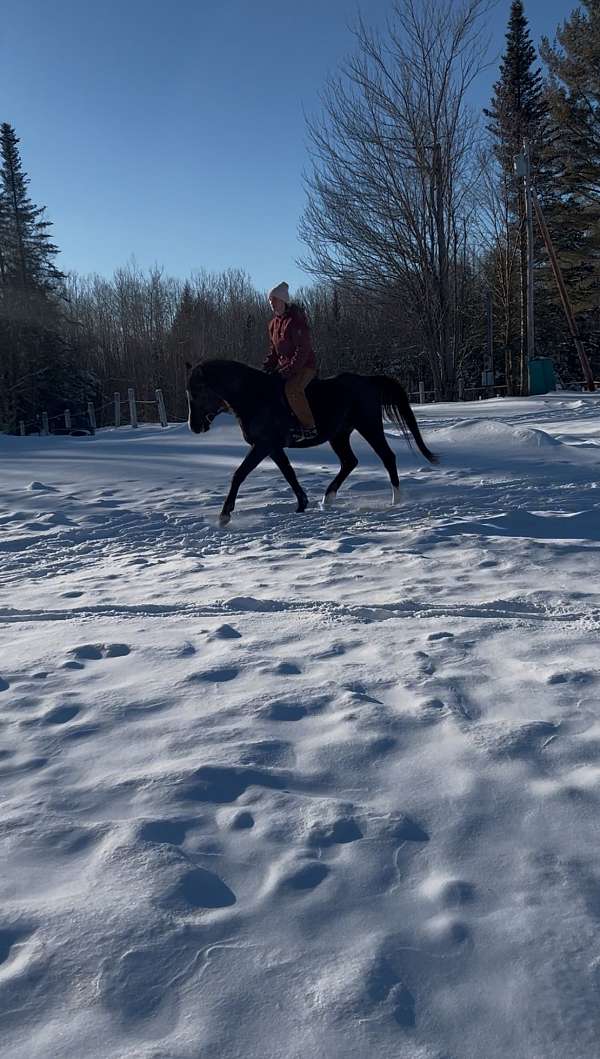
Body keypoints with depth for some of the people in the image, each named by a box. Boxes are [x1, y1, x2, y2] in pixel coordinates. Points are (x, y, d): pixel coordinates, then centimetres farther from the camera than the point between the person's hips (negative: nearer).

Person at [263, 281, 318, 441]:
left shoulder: (296, 320, -17)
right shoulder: (273, 323, 10)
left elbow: (303, 349, -21)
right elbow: (274, 350, 19)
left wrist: (290, 370, -26)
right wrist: (268, 366, 4)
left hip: (305, 365, -9)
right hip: (284, 365, 10)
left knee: (292, 389, -33)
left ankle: (309, 428, -26)